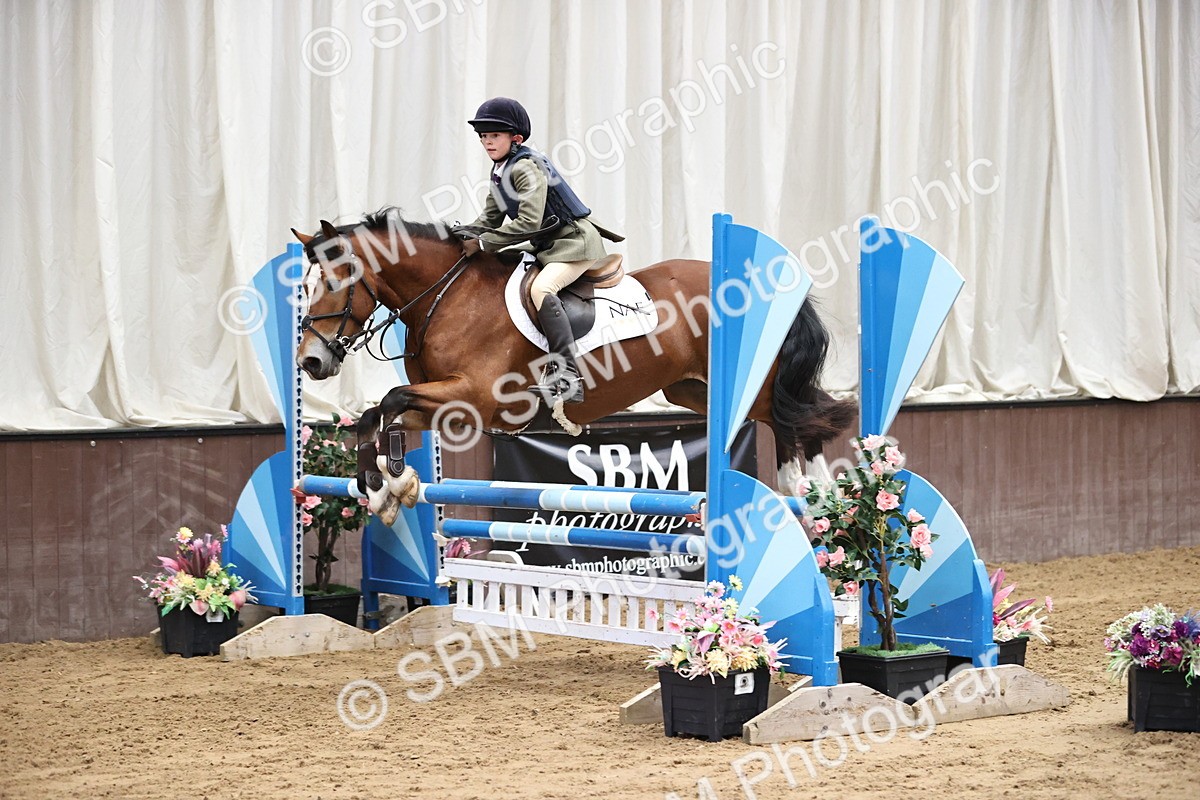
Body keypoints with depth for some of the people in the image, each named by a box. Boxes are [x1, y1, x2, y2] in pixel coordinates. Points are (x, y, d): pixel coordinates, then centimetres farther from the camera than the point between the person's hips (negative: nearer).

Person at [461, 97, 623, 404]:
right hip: (547, 247, 11)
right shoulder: (499, 172, 12)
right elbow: (491, 219, 16)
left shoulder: (526, 167, -18)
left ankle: (566, 374, -43)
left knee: (541, 288, -33)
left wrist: (481, 243, -26)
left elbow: (528, 223, -27)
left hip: (574, 241, -11)